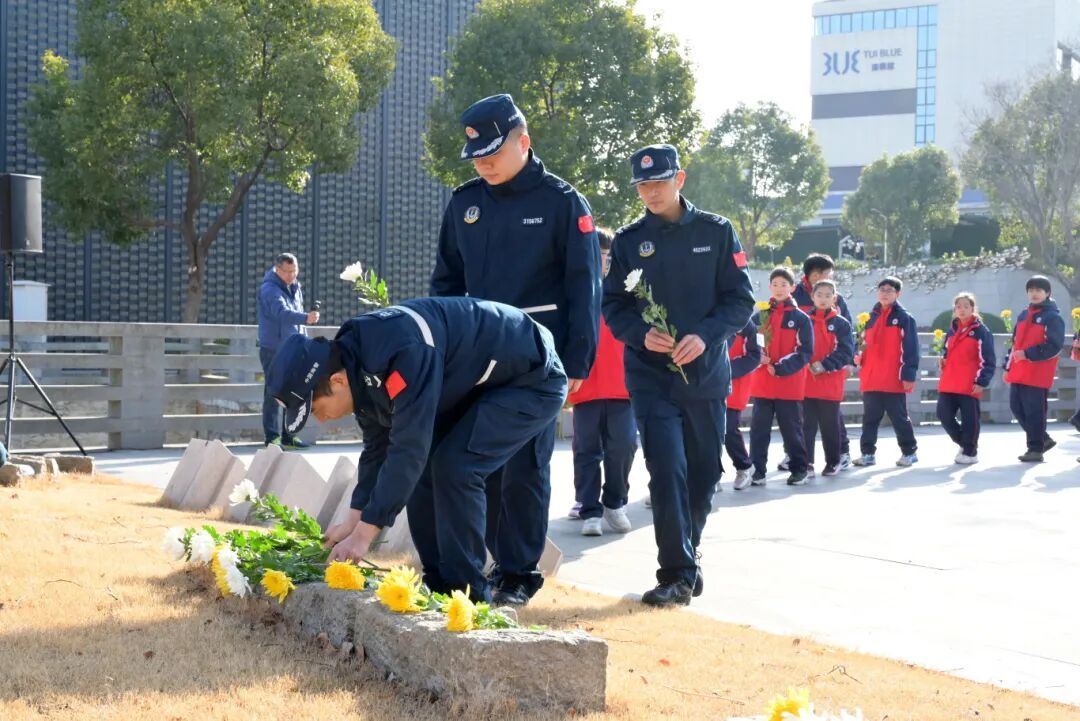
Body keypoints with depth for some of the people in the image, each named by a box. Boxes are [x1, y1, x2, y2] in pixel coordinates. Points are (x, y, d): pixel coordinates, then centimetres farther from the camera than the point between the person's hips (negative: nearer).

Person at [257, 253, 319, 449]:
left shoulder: (295, 288, 12)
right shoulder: (269, 289, -16)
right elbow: (282, 312, -34)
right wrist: (306, 318, -49)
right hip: (273, 350, -8)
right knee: (274, 394, -6)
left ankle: (288, 436, 19)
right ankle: (271, 438, -1)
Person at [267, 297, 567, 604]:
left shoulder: (404, 353, -36)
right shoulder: (356, 363, -5)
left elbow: (409, 448, -35)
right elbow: (377, 446, 6)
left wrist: (364, 533, -30)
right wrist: (353, 522, 2)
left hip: (533, 380, -9)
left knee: (455, 468, -21)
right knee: (423, 468, 2)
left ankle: (467, 595, -10)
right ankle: (439, 585, 12)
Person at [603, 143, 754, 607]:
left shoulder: (716, 232, 2)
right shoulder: (628, 241, 5)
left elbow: (740, 300, 0)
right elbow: (614, 307, 5)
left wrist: (705, 335, -17)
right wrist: (642, 334, -16)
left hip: (706, 373, 1)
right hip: (651, 375, -1)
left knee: (703, 473, 11)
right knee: (667, 471, -13)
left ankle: (684, 554, 32)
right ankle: (678, 574, -9)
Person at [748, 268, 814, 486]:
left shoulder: (801, 318, -1)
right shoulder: (760, 316, 8)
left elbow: (806, 352, -6)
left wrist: (781, 367, -15)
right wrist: (757, 356, -12)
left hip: (790, 384, -3)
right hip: (763, 383, 3)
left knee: (791, 427, 4)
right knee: (759, 427, 2)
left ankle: (799, 469, 14)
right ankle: (757, 470, 7)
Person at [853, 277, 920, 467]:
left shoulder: (904, 318, -3)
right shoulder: (871, 318, 15)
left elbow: (911, 349, -8)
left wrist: (908, 375, -14)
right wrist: (860, 358, 4)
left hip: (894, 380, -6)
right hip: (871, 380, 6)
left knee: (899, 417, 2)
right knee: (870, 419, 8)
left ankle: (909, 452, 14)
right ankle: (868, 453, 13)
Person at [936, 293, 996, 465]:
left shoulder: (981, 331, -4)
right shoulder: (951, 330, 15)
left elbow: (988, 360, -6)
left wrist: (982, 382, -12)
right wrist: (942, 359, 5)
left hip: (970, 385, -6)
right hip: (948, 384, 6)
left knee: (969, 418, -1)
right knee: (944, 415, 3)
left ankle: (970, 452, 13)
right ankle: (964, 442, 22)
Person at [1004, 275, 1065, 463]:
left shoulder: (1053, 317, -6)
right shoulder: (1023, 315, 17)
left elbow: (1054, 346, -15)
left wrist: (1027, 354, -21)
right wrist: (1008, 366, 17)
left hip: (1038, 375, -8)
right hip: (1018, 373, 8)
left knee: (1034, 411, -6)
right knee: (1016, 407, 10)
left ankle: (1036, 449, 4)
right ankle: (1043, 439, 24)